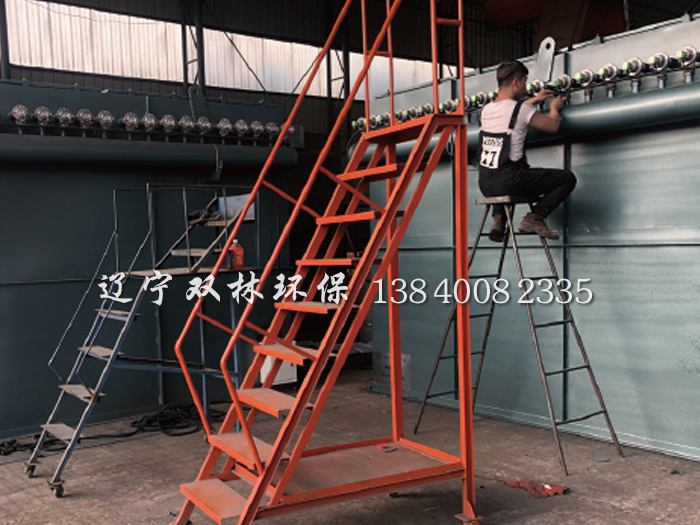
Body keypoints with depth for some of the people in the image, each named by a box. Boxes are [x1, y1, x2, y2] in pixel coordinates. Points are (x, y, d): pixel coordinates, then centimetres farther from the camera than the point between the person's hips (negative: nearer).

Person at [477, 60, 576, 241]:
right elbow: (553, 126, 7)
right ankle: (534, 218, -6)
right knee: (568, 178, 4)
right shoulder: (523, 110, -9)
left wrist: (534, 99, 40)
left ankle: (498, 219, 19)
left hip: (485, 185, 7)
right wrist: (554, 108, 27)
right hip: (508, 182, -6)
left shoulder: (486, 110, 10)